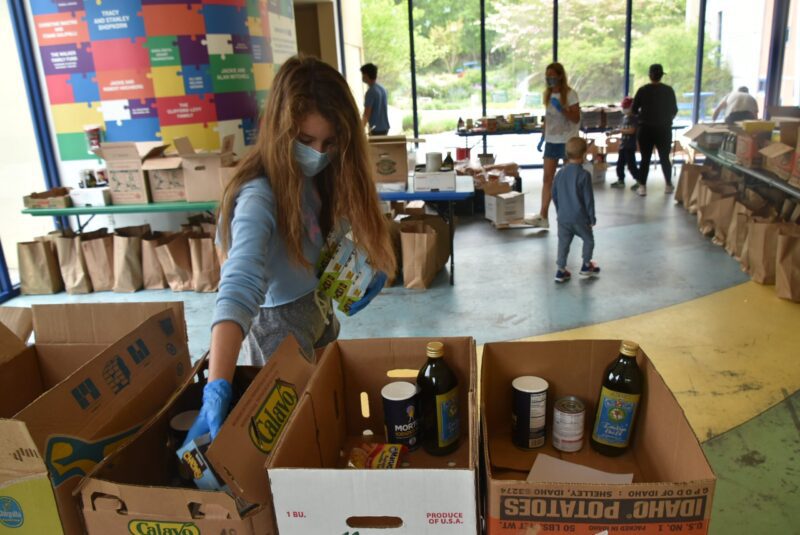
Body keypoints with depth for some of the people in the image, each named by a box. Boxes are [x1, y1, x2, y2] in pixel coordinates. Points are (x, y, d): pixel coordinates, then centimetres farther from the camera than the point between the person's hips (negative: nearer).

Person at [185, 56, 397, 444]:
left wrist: (373, 264, -12)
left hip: (319, 307, 7)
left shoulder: (321, 174, -9)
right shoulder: (259, 198, -32)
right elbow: (239, 291, -46)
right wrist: (217, 387, -56)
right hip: (281, 322, -7)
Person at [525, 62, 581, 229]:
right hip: (551, 141, 5)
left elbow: (576, 119, -13)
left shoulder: (570, 94, -10)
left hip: (567, 142, -5)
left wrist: (561, 108, -25)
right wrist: (542, 138, 11)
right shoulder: (548, 94, 9)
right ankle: (543, 216, 1)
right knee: (547, 179, 1)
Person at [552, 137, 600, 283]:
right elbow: (588, 199, -11)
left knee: (563, 242, 10)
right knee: (588, 239, 17)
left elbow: (554, 195, 10)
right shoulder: (584, 175, -15)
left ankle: (561, 270, 11)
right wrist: (592, 217, -1)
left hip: (563, 217, 4)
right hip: (580, 217, -4)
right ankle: (586, 266, 27)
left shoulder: (560, 173, 2)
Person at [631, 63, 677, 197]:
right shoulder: (668, 90, -3)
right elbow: (674, 110, 2)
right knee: (665, 158, 12)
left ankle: (642, 186, 3)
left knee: (645, 158, 5)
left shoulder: (643, 90, -5)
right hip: (664, 129, 1)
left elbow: (634, 110, -2)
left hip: (646, 129, -1)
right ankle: (668, 185, 21)